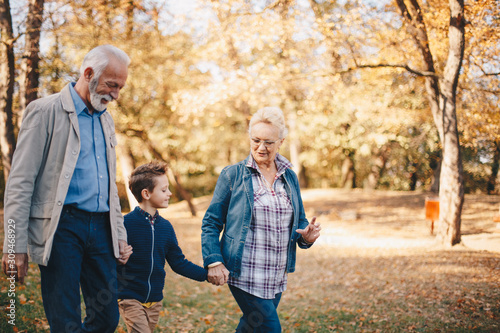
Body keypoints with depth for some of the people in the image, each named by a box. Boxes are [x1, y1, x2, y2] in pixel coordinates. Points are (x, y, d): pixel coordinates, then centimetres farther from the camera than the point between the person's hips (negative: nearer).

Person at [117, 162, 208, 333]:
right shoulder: (126, 223, -12)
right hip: (130, 298, -6)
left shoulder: (166, 227, 6)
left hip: (155, 300, 6)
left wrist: (207, 274, 5)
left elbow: (178, 262, 12)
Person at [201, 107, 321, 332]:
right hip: (244, 274, -5)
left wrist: (307, 235, -7)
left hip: (277, 277, 5)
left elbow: (299, 220, 16)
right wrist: (213, 262, -13)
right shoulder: (232, 175, -3)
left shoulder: (289, 177, 9)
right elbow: (211, 223, -2)